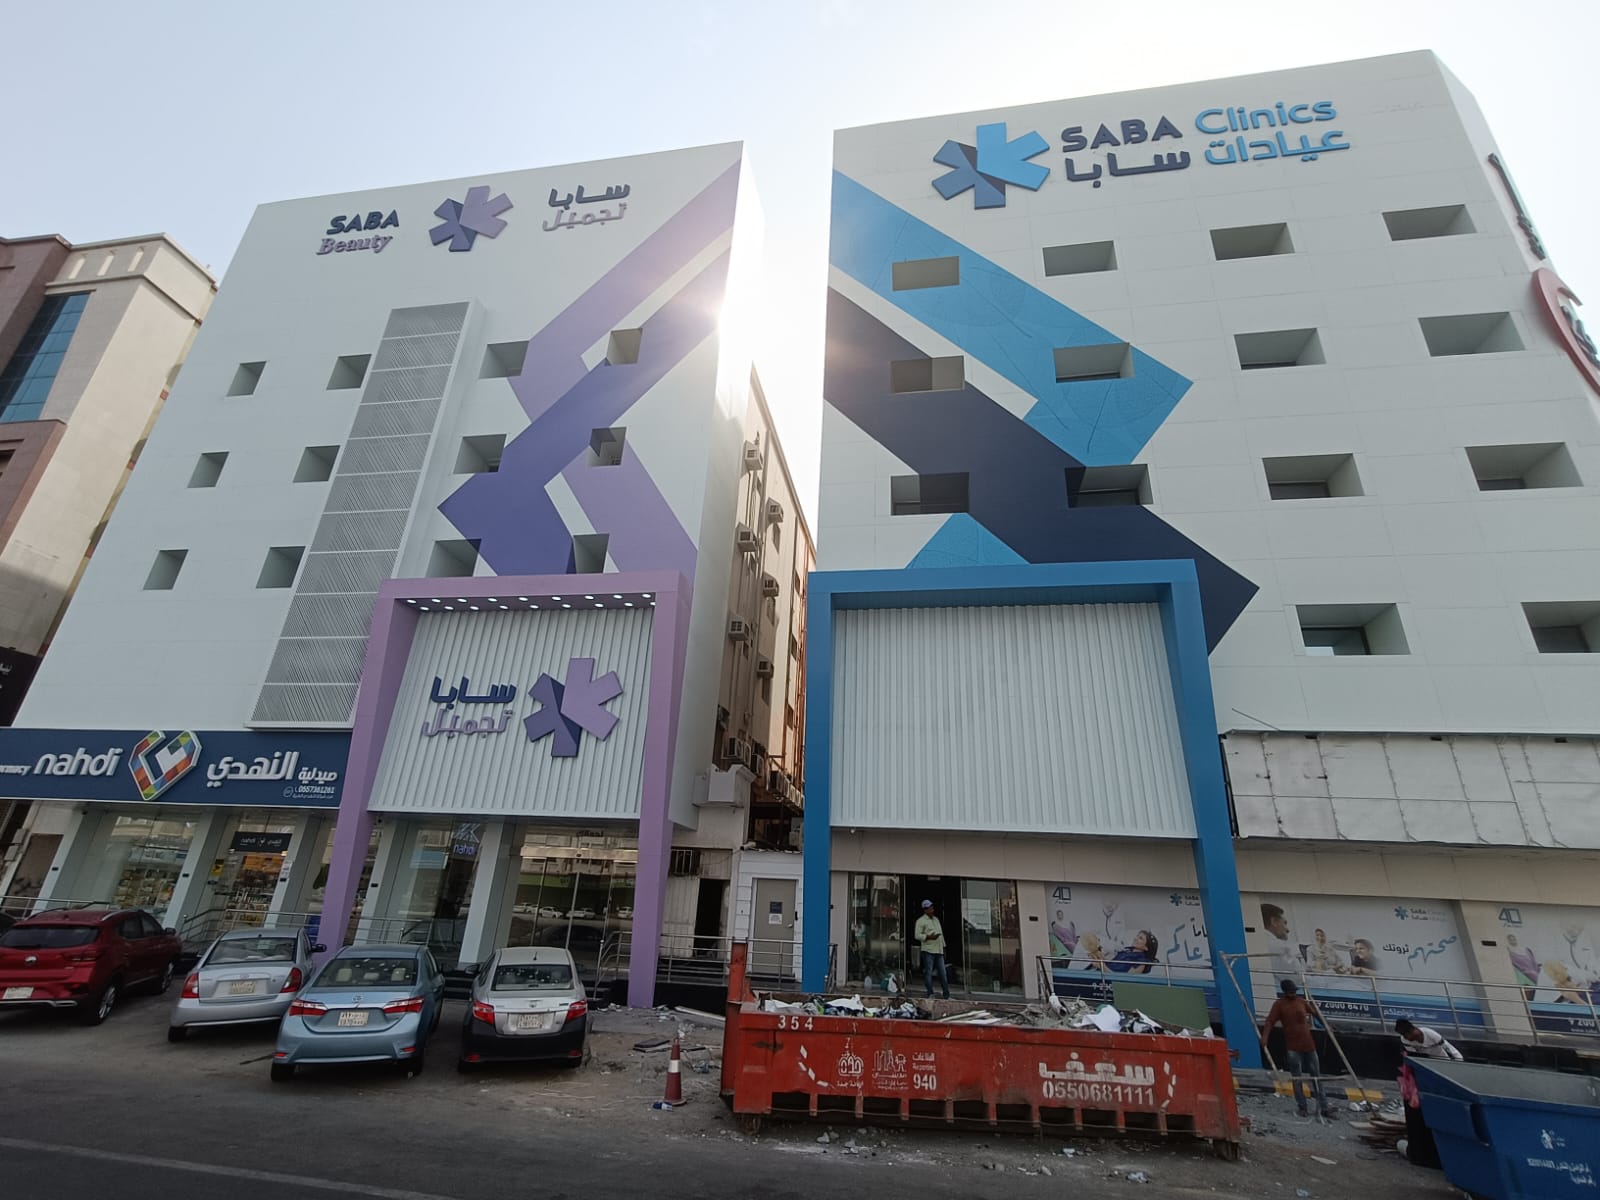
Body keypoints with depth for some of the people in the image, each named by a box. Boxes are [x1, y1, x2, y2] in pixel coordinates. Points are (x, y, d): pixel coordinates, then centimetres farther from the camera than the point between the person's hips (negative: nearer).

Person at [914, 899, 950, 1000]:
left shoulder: (936, 919, 20)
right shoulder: (921, 921, -3)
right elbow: (917, 935, -9)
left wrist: (943, 947, 19)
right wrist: (928, 937, -21)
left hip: (939, 951, 6)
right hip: (928, 951, -6)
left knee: (943, 974, 6)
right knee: (928, 973, -6)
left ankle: (947, 995, 12)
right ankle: (930, 994, 2)